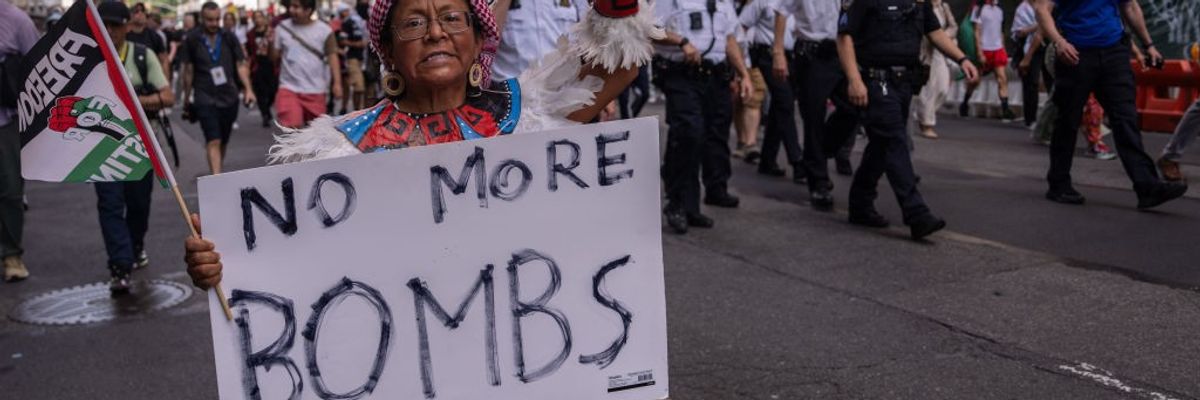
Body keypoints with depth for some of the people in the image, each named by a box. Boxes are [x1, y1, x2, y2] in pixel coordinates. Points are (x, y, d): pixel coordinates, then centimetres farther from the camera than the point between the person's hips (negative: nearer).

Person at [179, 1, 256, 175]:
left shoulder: (229, 37, 3)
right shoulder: (192, 40, -1)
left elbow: (241, 65, 5)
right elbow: (188, 71, 6)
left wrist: (248, 88, -7)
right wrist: (186, 98, 11)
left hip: (229, 96, 3)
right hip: (205, 98, -3)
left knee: (223, 141, 12)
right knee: (213, 141, -13)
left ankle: (216, 172, 31)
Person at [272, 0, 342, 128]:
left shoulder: (324, 30, -4)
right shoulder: (282, 28, 1)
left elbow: (332, 56, -5)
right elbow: (275, 58, 3)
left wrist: (337, 83, -14)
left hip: (315, 91, 0)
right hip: (289, 88, 0)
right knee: (292, 126, -17)